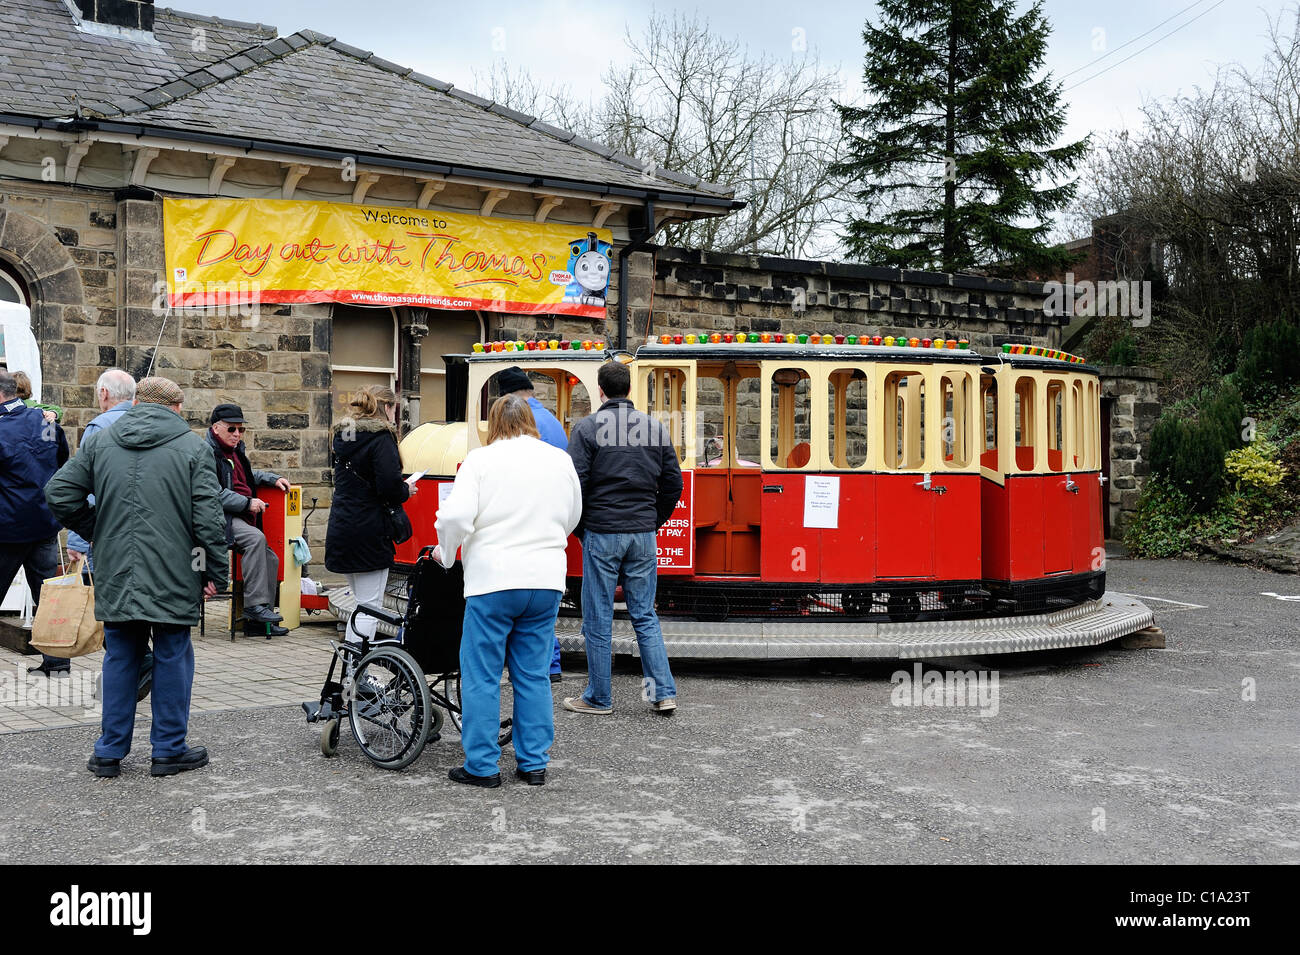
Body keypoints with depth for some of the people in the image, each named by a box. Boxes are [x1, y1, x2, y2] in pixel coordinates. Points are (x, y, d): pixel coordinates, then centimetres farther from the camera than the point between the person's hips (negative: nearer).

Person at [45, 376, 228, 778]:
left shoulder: (102, 442, 7)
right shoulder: (192, 447, -4)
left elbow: (59, 492, 5)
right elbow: (209, 516, -9)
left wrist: (96, 532, 16)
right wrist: (215, 572, -3)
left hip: (116, 577, 4)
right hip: (172, 577, -3)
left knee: (119, 658, 14)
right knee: (172, 657, 7)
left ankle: (109, 752, 19)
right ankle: (169, 751, 14)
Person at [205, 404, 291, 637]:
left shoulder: (235, 451, 20)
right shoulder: (208, 452, -10)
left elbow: (246, 476, 40)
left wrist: (273, 478, 23)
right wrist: (247, 503, -20)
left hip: (240, 519, 10)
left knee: (270, 558, 5)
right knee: (256, 538, -33)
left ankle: (257, 620, 10)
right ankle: (255, 604, -31)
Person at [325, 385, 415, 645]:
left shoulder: (343, 436, 14)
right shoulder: (381, 438, -12)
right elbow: (389, 486, -22)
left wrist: (399, 488, 19)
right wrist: (407, 490, 0)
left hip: (340, 532, 8)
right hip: (369, 534, -8)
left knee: (362, 602, 19)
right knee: (369, 607, -2)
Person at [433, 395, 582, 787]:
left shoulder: (481, 459, -4)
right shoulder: (560, 460, 9)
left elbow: (456, 515, -14)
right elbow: (572, 519, 20)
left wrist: (446, 553, 5)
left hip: (493, 579, -4)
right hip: (546, 579, 4)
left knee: (481, 676, 5)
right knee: (533, 674, 12)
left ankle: (482, 765, 8)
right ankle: (534, 763, 16)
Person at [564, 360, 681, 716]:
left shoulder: (588, 428, -6)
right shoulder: (656, 428, 7)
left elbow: (576, 483, -10)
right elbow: (673, 483, 9)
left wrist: (579, 527, 4)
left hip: (602, 535, -4)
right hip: (644, 536, 4)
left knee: (598, 620, 5)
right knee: (645, 616, 12)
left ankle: (598, 698, 13)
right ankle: (664, 693, 9)